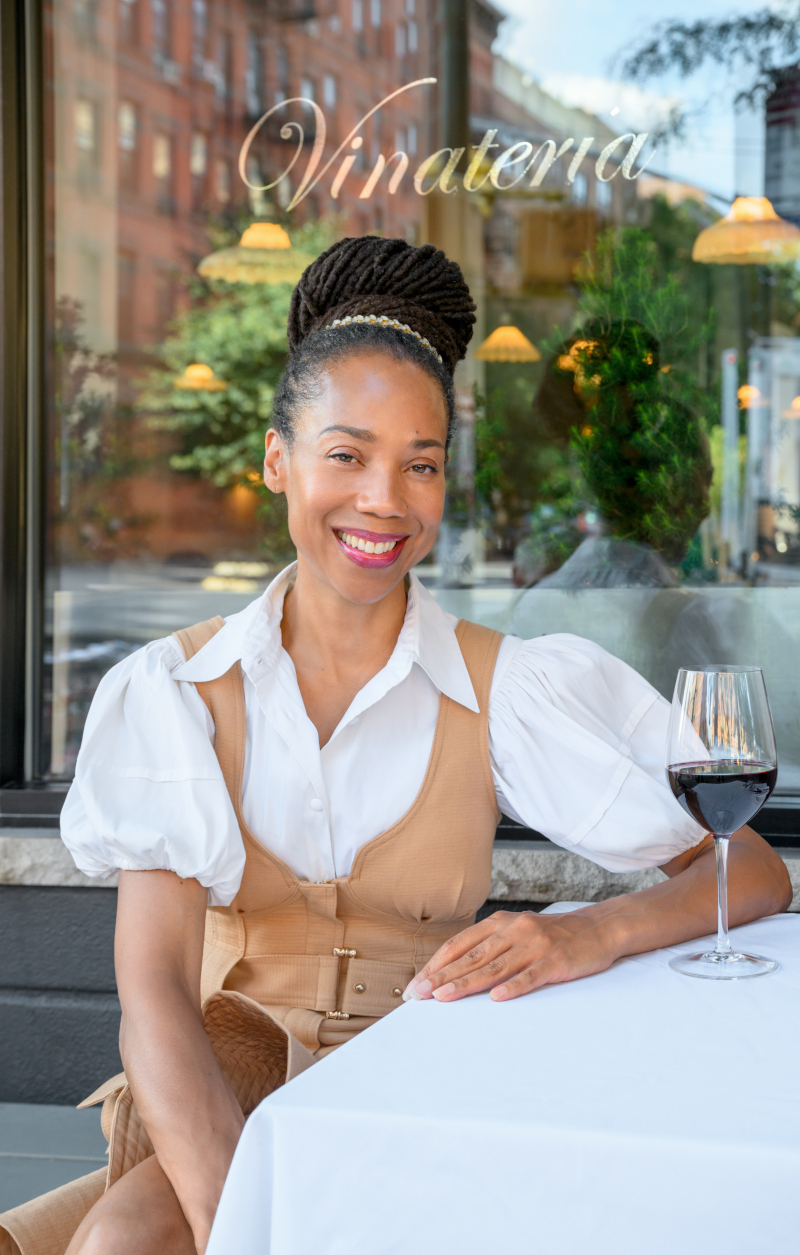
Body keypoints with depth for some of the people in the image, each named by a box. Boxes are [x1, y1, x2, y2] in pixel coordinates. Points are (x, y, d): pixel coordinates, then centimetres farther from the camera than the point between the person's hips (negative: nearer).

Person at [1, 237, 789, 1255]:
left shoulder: (509, 692, -2)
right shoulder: (174, 690, -2)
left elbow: (755, 874, -3)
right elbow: (152, 988, -11)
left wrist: (593, 934, -25)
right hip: (224, 1095, 1)